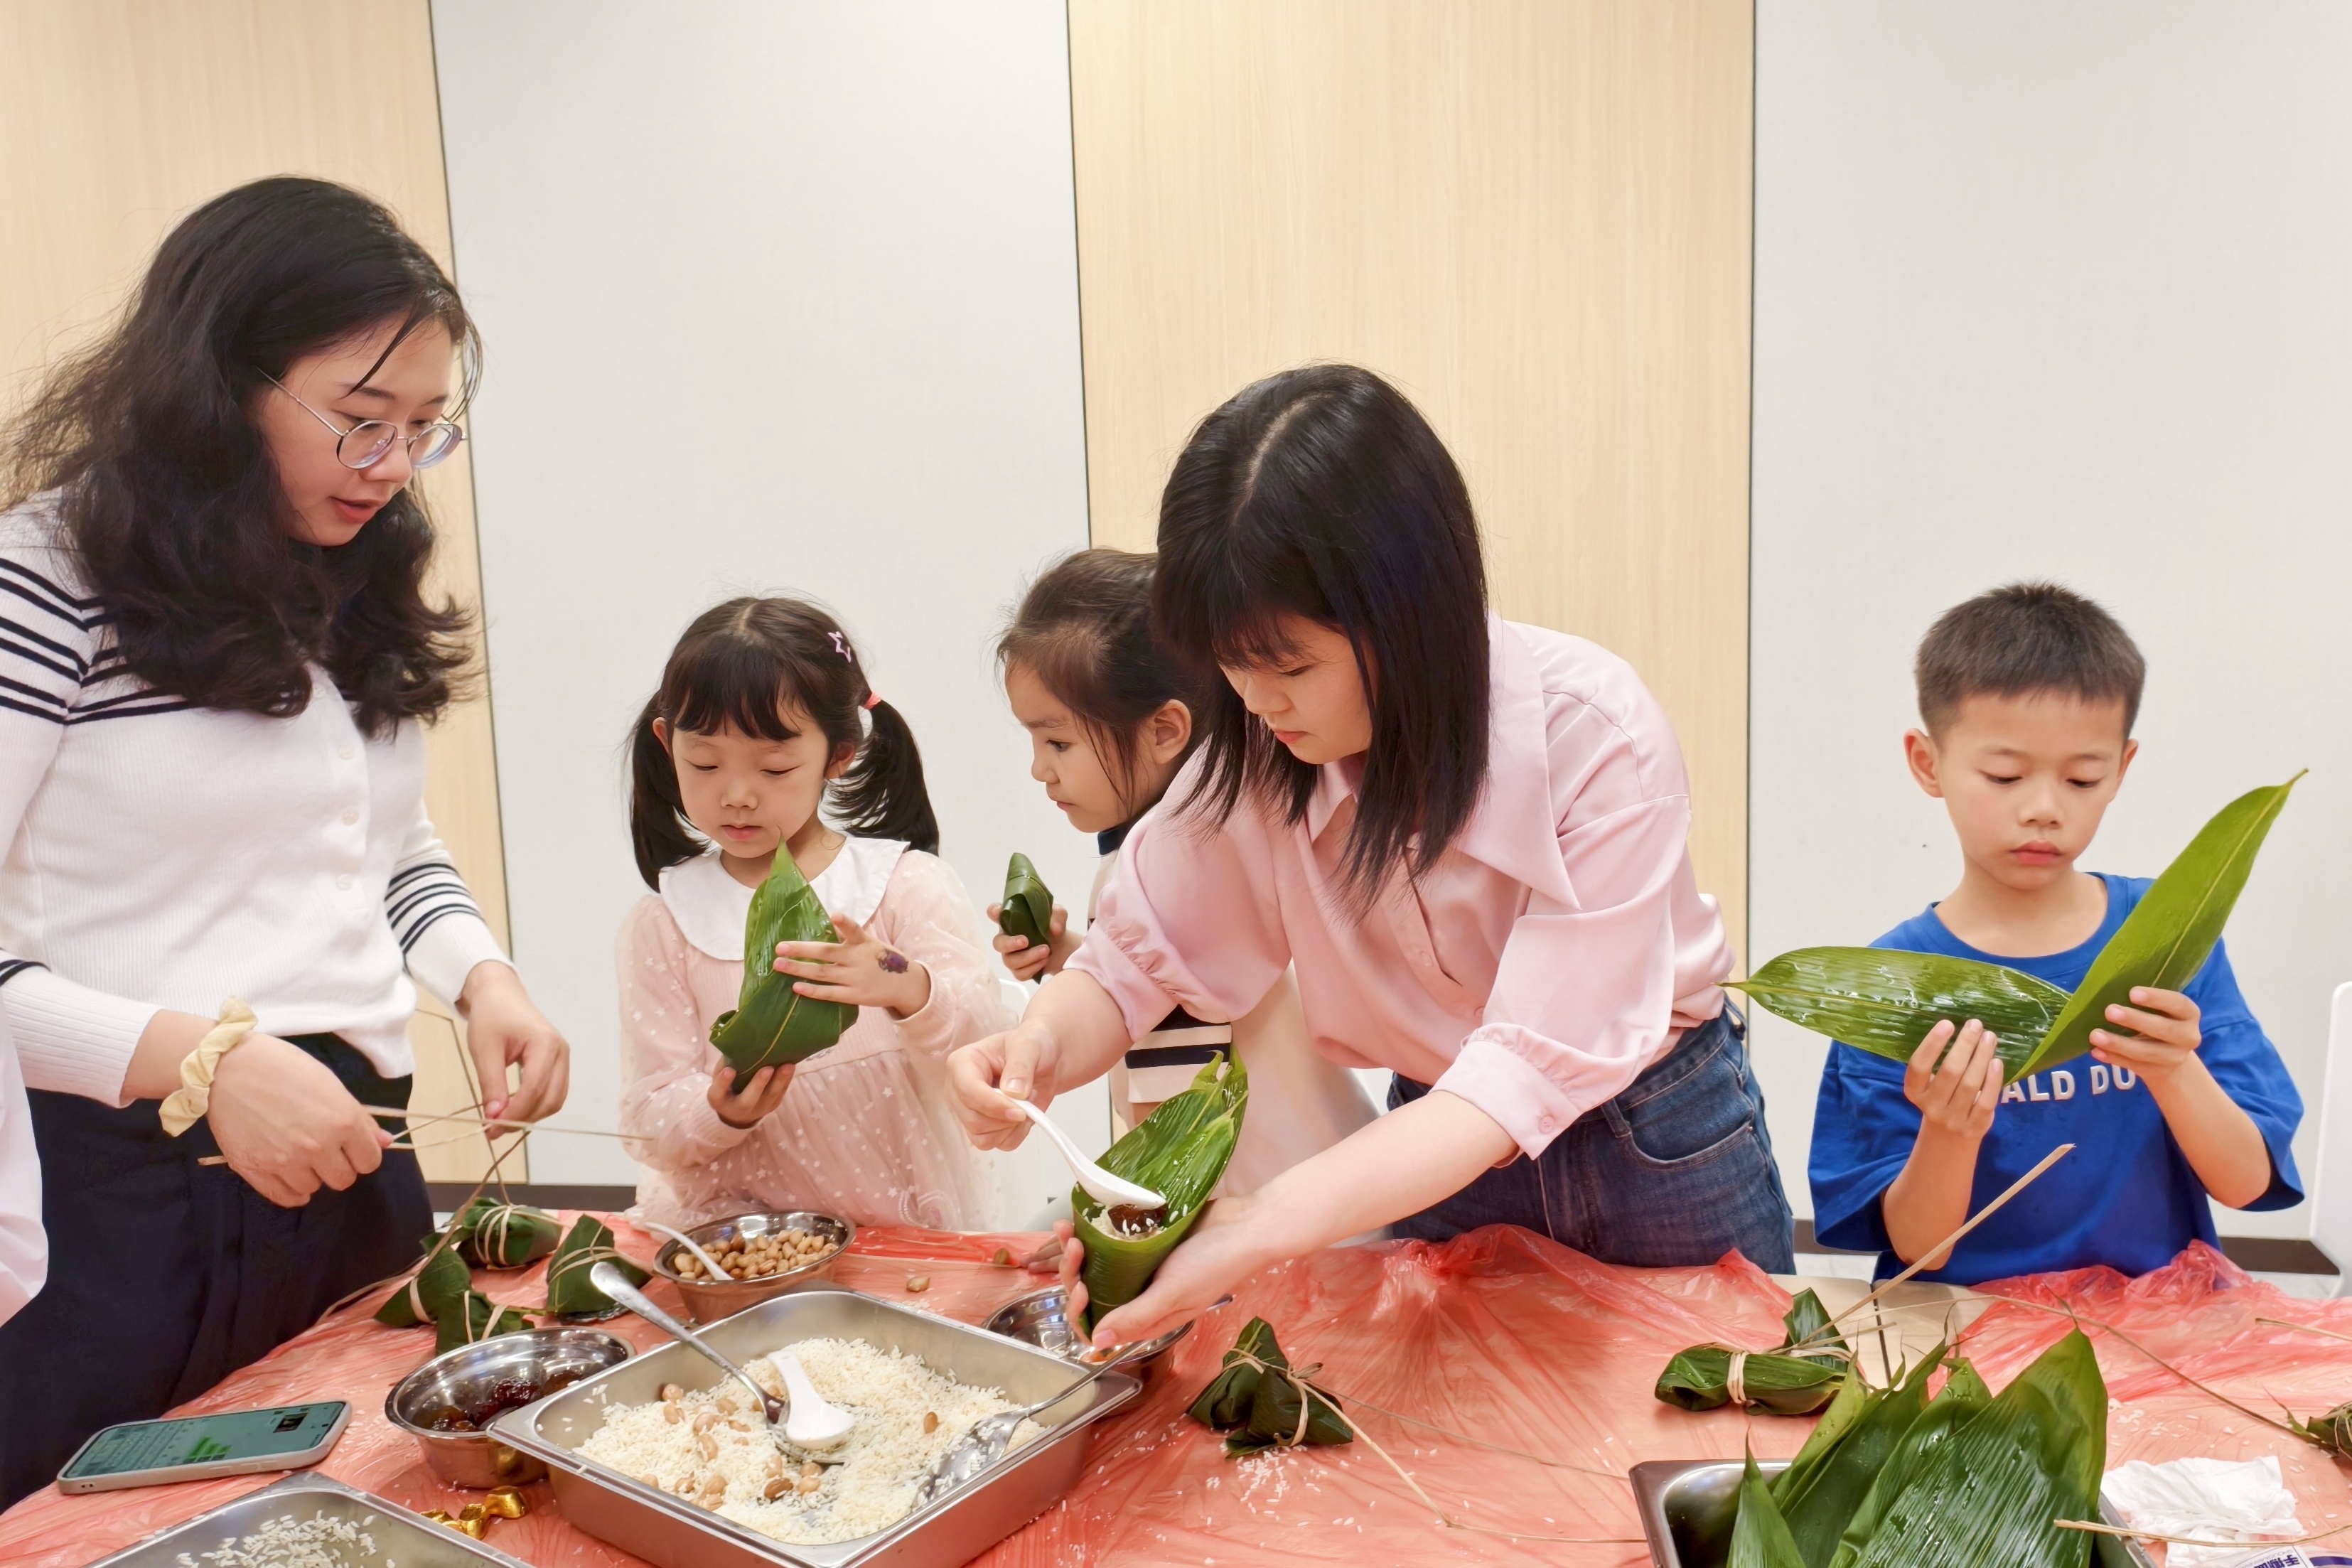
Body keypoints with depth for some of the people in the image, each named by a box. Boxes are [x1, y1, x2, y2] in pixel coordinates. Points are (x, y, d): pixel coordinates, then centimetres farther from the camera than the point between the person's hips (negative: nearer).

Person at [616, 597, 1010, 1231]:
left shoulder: (906, 884, 1)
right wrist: (722, 1112, -19)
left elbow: (983, 1035, -11)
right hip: (730, 1239, 2)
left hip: (908, 1225, -1)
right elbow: (649, 1127, 4)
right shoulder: (662, 925, 5)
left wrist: (906, 988, -31)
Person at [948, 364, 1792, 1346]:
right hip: (1441, 1138, 3)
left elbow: (1537, 1064, -36)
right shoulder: (1256, 748, -18)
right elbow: (1136, 960, -11)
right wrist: (1041, 1047, -35)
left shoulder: (1596, 738, -31)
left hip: (1658, 1147, -2)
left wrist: (1273, 1223, -48)